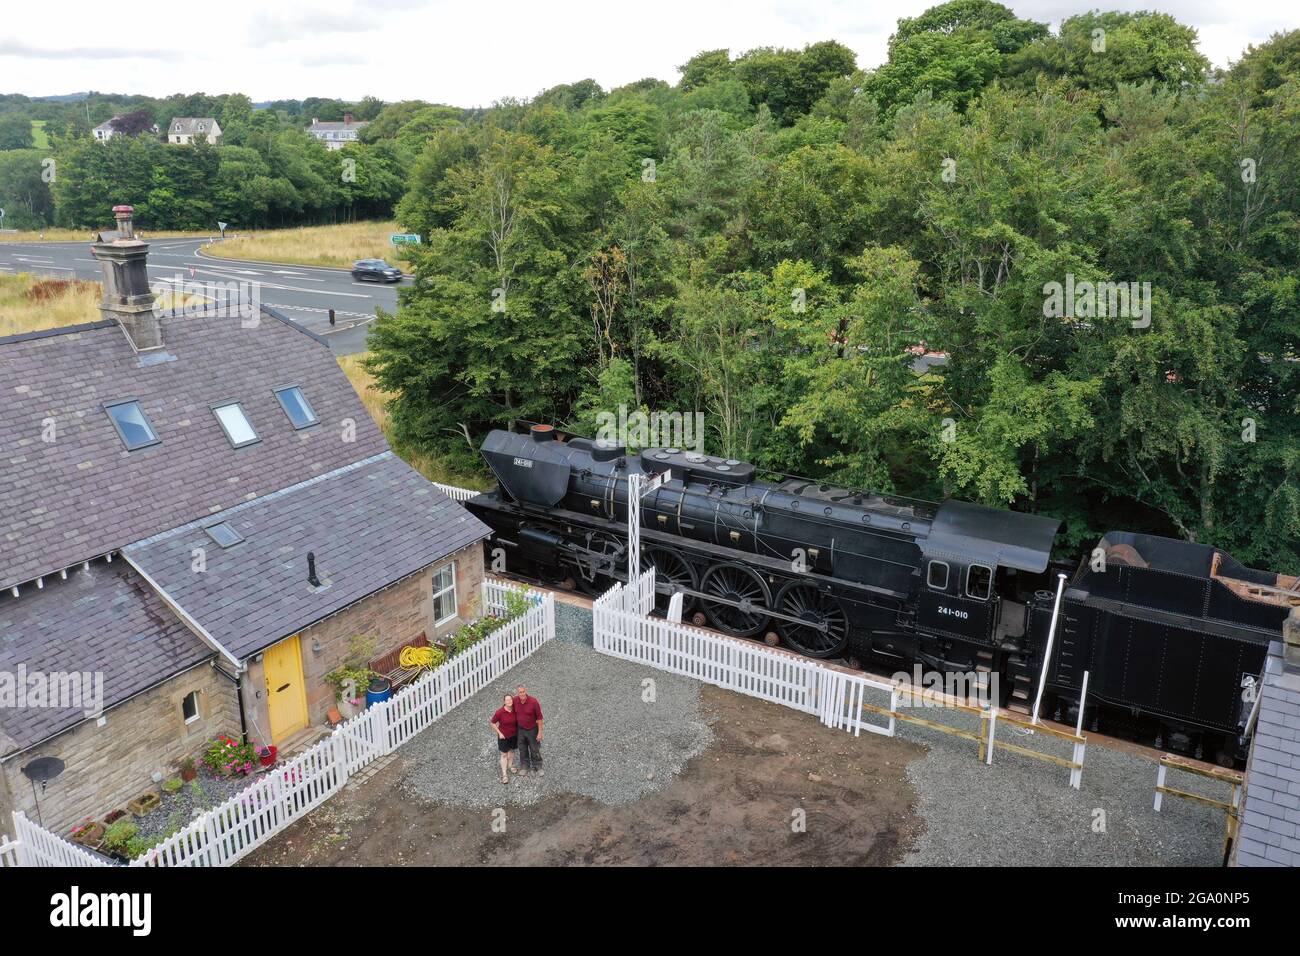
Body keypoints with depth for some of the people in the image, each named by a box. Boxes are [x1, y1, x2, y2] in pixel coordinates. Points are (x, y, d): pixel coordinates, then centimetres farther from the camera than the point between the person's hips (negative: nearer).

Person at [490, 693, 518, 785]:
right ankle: (504, 775, 14)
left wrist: (518, 731, 3)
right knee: (504, 754, 5)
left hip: (514, 735, 4)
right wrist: (499, 733, -14)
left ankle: (510, 766, 47)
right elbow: (492, 723, -14)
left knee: (511, 750, 23)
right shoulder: (500, 712, -26)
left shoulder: (515, 710, -14)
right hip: (503, 736, -4)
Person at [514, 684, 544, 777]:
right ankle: (524, 766, 38)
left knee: (535, 750, 12)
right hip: (521, 730, 3)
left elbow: (539, 717, -17)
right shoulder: (515, 700, -15)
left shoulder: (533, 701, -26)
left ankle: (538, 767, 32)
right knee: (522, 750, 18)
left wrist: (540, 732, -15)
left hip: (532, 730, -3)